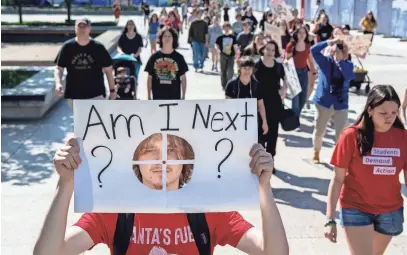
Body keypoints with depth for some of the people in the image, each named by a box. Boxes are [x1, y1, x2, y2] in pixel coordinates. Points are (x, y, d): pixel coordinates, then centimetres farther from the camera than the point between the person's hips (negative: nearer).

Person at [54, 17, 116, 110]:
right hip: (74, 94, 2)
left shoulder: (98, 47, -5)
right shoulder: (67, 47, -3)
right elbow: (59, 68, 1)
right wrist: (58, 83, -18)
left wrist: (112, 90, 3)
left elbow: (108, 69, 2)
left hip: (96, 94, -2)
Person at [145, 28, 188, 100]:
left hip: (174, 97, -1)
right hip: (157, 97, 1)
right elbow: (150, 78, 5)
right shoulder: (154, 57, 1)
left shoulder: (178, 57, -1)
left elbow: (183, 78, 3)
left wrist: (183, 97, 1)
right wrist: (149, 97, 4)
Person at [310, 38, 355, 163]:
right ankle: (316, 152, 37)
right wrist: (329, 42, -21)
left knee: (341, 134, 2)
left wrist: (340, 60, -22)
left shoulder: (348, 64, 1)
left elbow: (349, 76, -18)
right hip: (324, 102, -1)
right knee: (319, 131, 13)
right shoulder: (325, 61, -3)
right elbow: (313, 50, -15)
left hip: (341, 104, 1)